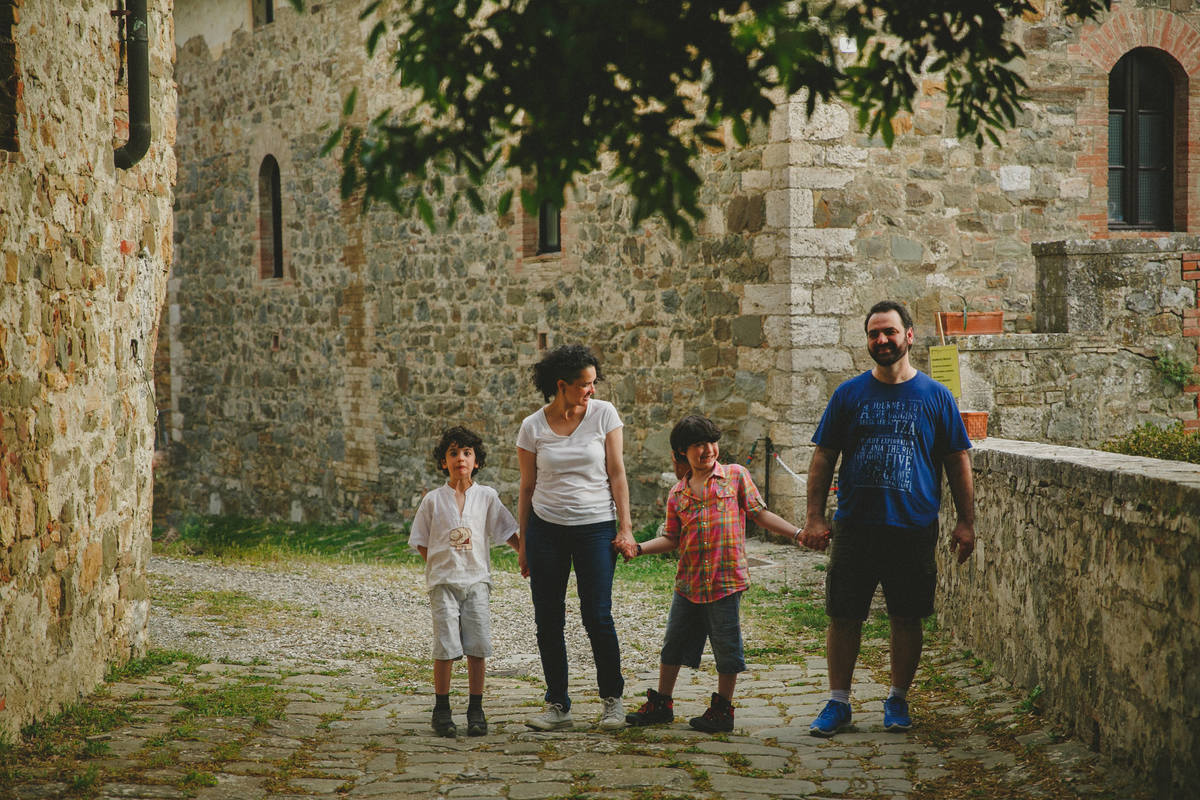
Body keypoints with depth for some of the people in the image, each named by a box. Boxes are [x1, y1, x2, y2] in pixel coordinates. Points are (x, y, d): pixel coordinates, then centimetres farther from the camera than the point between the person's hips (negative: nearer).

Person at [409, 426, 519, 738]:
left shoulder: (486, 496, 5)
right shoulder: (433, 500, 3)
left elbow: (506, 533, 10)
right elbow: (421, 542, 9)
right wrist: (440, 565, -1)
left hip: (477, 580, 1)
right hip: (443, 582, -1)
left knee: (477, 646, -1)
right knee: (446, 647, -6)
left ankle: (476, 710, 10)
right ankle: (442, 710, 6)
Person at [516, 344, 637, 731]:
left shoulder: (604, 414, -2)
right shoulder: (532, 427, -1)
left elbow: (616, 474, 0)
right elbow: (527, 488, 7)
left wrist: (625, 528, -5)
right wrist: (523, 543, 7)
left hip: (595, 526, -1)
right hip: (546, 528, 1)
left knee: (597, 615, -7)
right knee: (548, 620, 3)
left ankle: (612, 698, 11)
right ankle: (557, 706, 14)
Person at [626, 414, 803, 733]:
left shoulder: (736, 476, 2)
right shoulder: (678, 493, 9)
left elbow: (760, 514, 4)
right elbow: (672, 539, 10)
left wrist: (798, 533, -4)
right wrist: (637, 548, -2)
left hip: (726, 579, -4)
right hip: (688, 582, 4)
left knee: (726, 644, 2)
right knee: (674, 642, 11)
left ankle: (722, 709, 15)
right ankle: (661, 704, 25)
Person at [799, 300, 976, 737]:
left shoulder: (935, 396, 4)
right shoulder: (849, 394, 5)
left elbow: (958, 462, 8)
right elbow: (824, 458, 7)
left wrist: (966, 522, 3)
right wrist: (814, 517, -1)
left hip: (914, 527, -1)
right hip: (855, 526, 1)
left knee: (906, 619, 5)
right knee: (843, 617, 2)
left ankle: (898, 700, 21)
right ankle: (838, 702, 13)